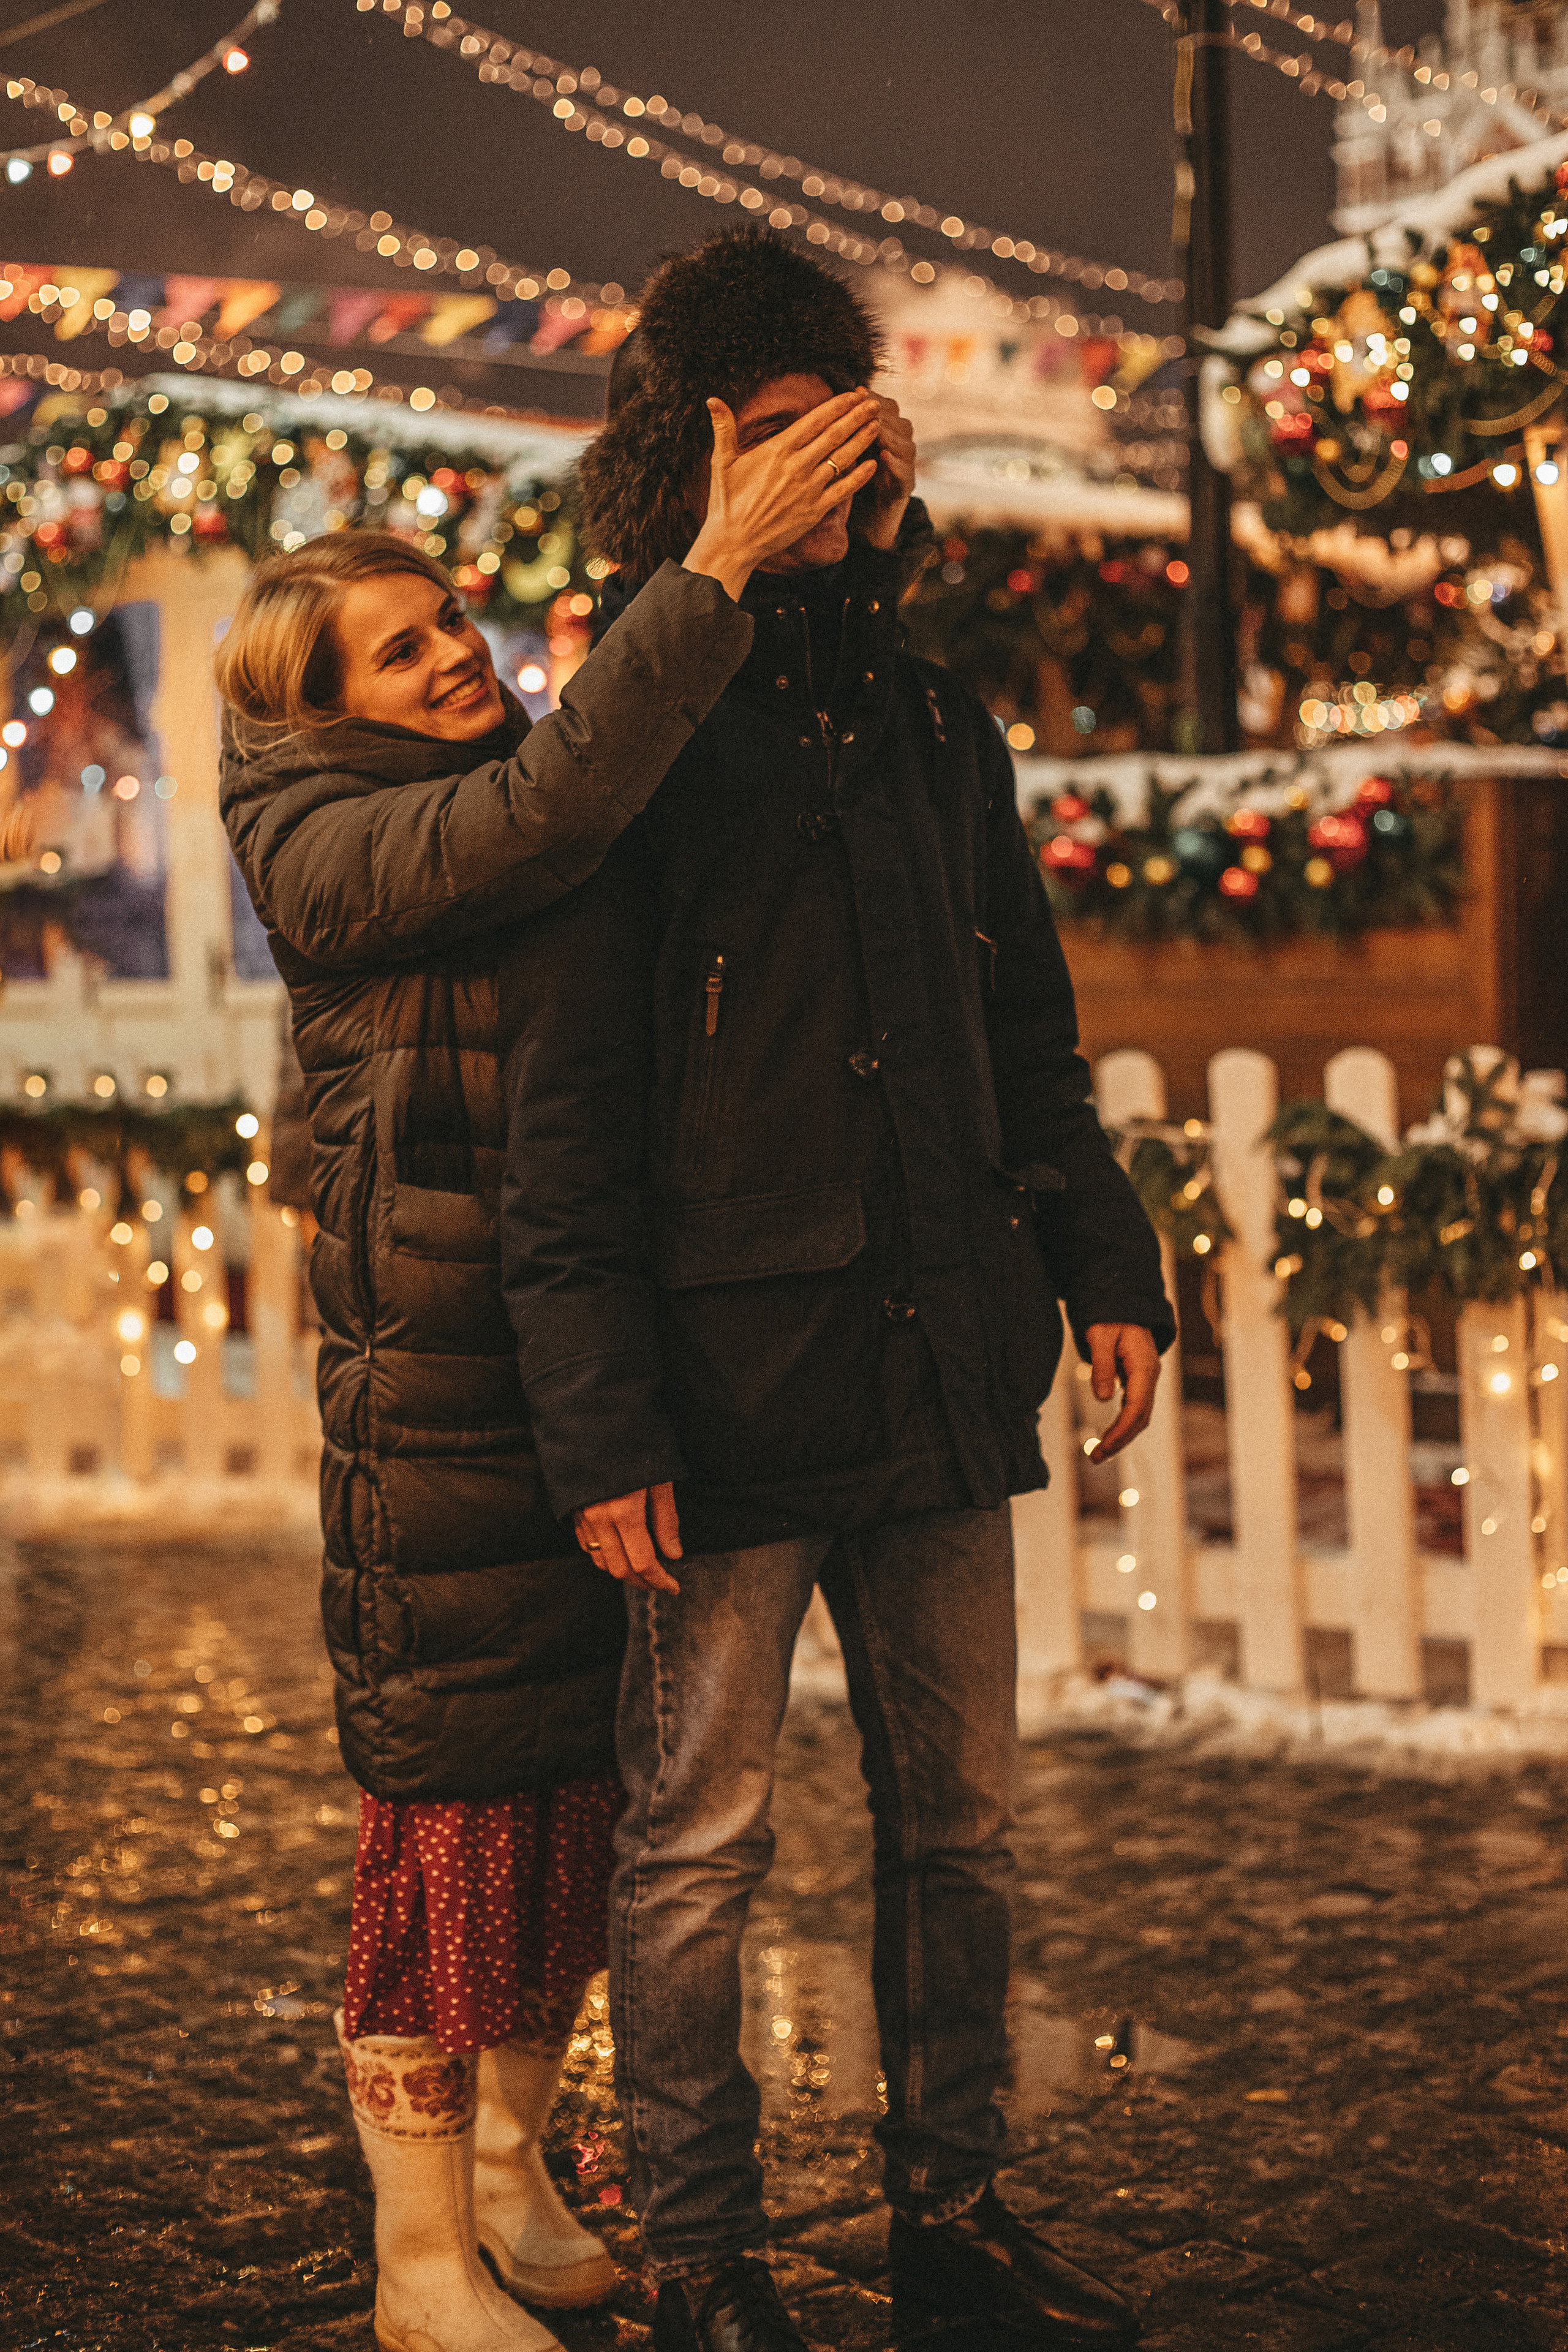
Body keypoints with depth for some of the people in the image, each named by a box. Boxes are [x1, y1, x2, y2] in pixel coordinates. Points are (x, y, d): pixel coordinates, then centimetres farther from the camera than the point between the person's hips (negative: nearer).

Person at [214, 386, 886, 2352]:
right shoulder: (330, 849, -8)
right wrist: (718, 570, -29)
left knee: (580, 1781, 11)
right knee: (449, 1791, -2)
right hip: (436, 1392, -7)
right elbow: (553, 806, -25)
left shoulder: (522, 825, 15)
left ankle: (508, 2165, 28)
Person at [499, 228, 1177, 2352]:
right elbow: (566, 1124, -9)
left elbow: (1028, 1037, 18)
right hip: (734, 1384, -5)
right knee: (701, 1839, 3)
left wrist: (1104, 1265, 7)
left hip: (941, 1368, 6)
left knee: (958, 1815, 12)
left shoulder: (930, 723, 12)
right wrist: (601, 1422, -14)